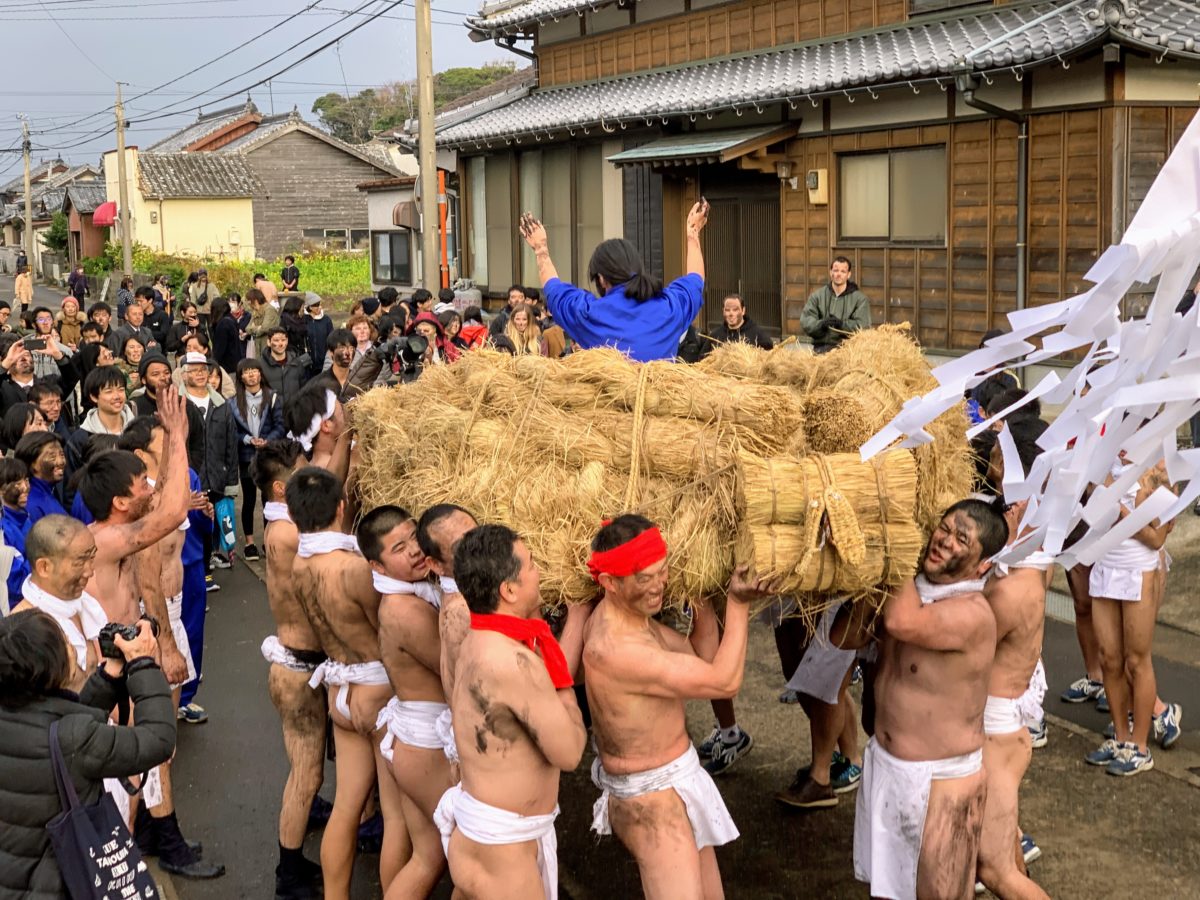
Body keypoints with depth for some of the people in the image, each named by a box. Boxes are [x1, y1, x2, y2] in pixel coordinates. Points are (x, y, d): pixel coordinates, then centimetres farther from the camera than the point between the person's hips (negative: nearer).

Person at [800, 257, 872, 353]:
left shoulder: (860, 298, 9)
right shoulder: (817, 295, 15)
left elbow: (863, 325, -2)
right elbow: (805, 321, 5)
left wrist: (842, 324, -18)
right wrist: (820, 324, -17)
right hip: (821, 348, 1)